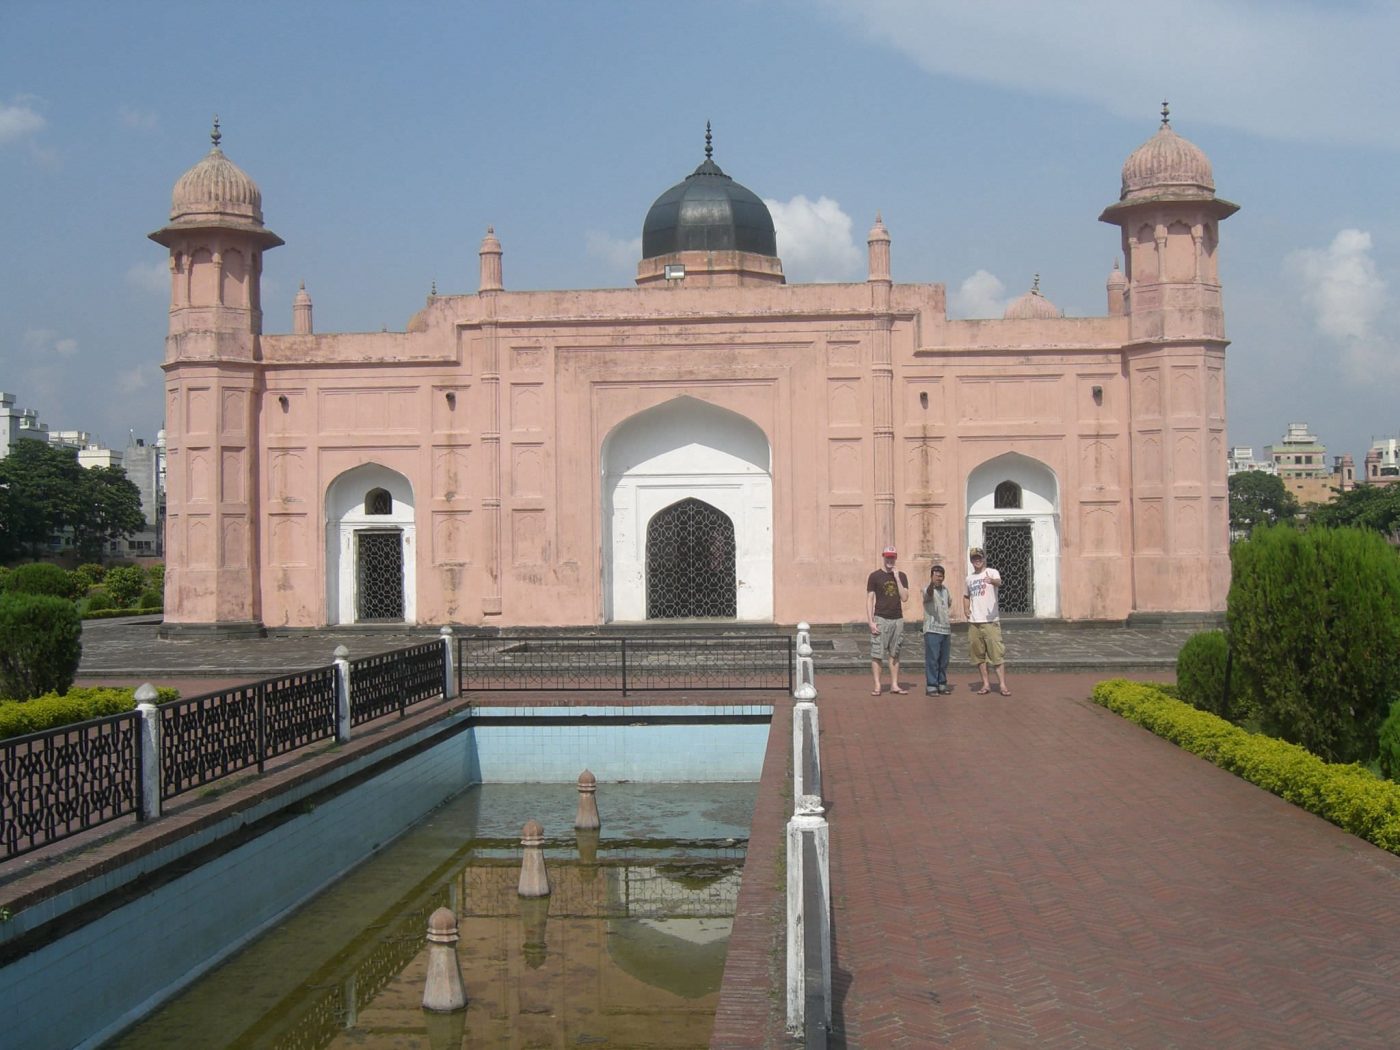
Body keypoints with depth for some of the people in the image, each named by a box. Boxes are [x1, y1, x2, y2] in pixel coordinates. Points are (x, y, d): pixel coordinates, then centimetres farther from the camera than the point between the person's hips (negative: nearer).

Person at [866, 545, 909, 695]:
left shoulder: (901, 576, 11)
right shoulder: (875, 576, 1)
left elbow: (905, 598, 0)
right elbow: (869, 599, -2)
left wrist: (897, 578, -7)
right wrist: (871, 622, -10)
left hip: (897, 619, 4)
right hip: (881, 619, -4)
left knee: (895, 654, 7)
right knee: (877, 654, -6)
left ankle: (894, 685, 13)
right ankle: (877, 686, -4)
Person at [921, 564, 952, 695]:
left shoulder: (945, 589, 14)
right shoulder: (928, 590, -8)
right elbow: (929, 593, -35)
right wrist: (932, 584, -55)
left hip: (946, 629, 7)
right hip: (932, 630, -7)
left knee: (944, 660, 11)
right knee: (932, 659, -8)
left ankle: (942, 684, 19)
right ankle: (931, 686, -6)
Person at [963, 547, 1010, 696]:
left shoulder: (992, 573, -2)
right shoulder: (969, 578, 15)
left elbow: (999, 582, -26)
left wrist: (991, 581, -49)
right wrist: (966, 609, 12)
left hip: (991, 620, -6)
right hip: (973, 622, 6)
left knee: (996, 653, -9)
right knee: (978, 654, 8)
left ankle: (1002, 685, -6)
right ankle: (986, 684, 16)